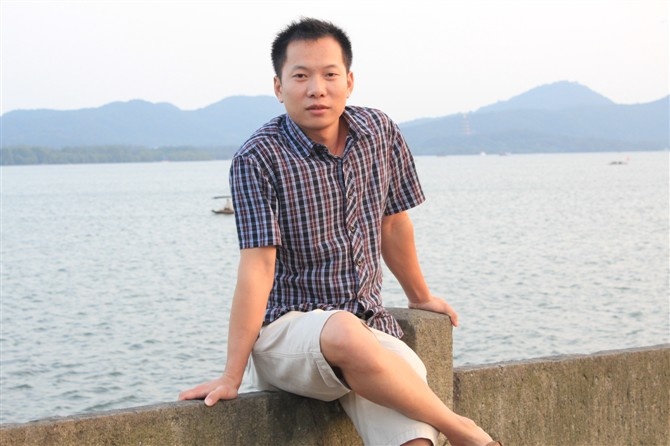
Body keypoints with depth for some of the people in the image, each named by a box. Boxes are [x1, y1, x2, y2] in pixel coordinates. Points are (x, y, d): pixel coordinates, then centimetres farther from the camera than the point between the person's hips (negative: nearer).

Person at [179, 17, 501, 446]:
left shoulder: (381, 134, 3)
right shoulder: (259, 159, -11)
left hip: (369, 323, 4)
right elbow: (258, 267, -15)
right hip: (285, 330, -3)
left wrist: (421, 296, 30)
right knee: (345, 333, -38)